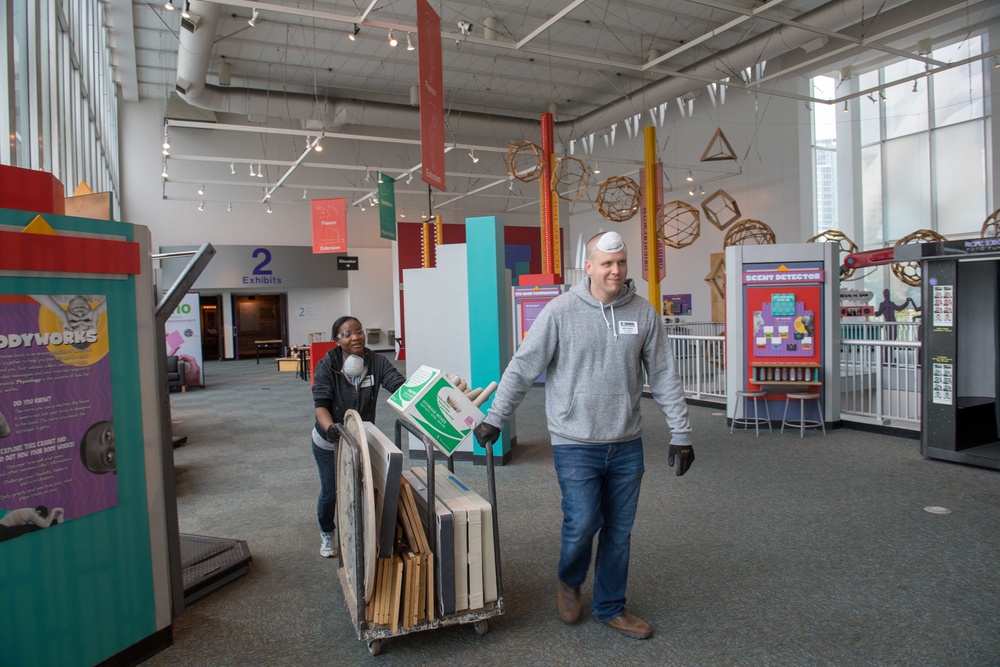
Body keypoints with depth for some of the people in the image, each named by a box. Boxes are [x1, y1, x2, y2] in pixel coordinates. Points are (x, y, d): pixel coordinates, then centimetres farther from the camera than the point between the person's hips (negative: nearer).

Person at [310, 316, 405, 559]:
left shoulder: (376, 362, -17)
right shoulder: (327, 366, -20)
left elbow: (400, 384, -29)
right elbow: (320, 404, -27)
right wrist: (330, 427, -48)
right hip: (329, 443, -1)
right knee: (330, 492, 11)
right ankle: (327, 534, 41)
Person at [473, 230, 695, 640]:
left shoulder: (643, 312, 1)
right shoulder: (561, 311, -9)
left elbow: (664, 376, 5)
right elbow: (522, 368, -5)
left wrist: (680, 433, 4)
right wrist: (495, 419, -4)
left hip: (627, 444, 4)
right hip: (575, 442, -3)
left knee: (619, 530, 12)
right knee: (582, 523, -4)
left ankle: (611, 608, 33)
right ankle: (569, 582, 30)